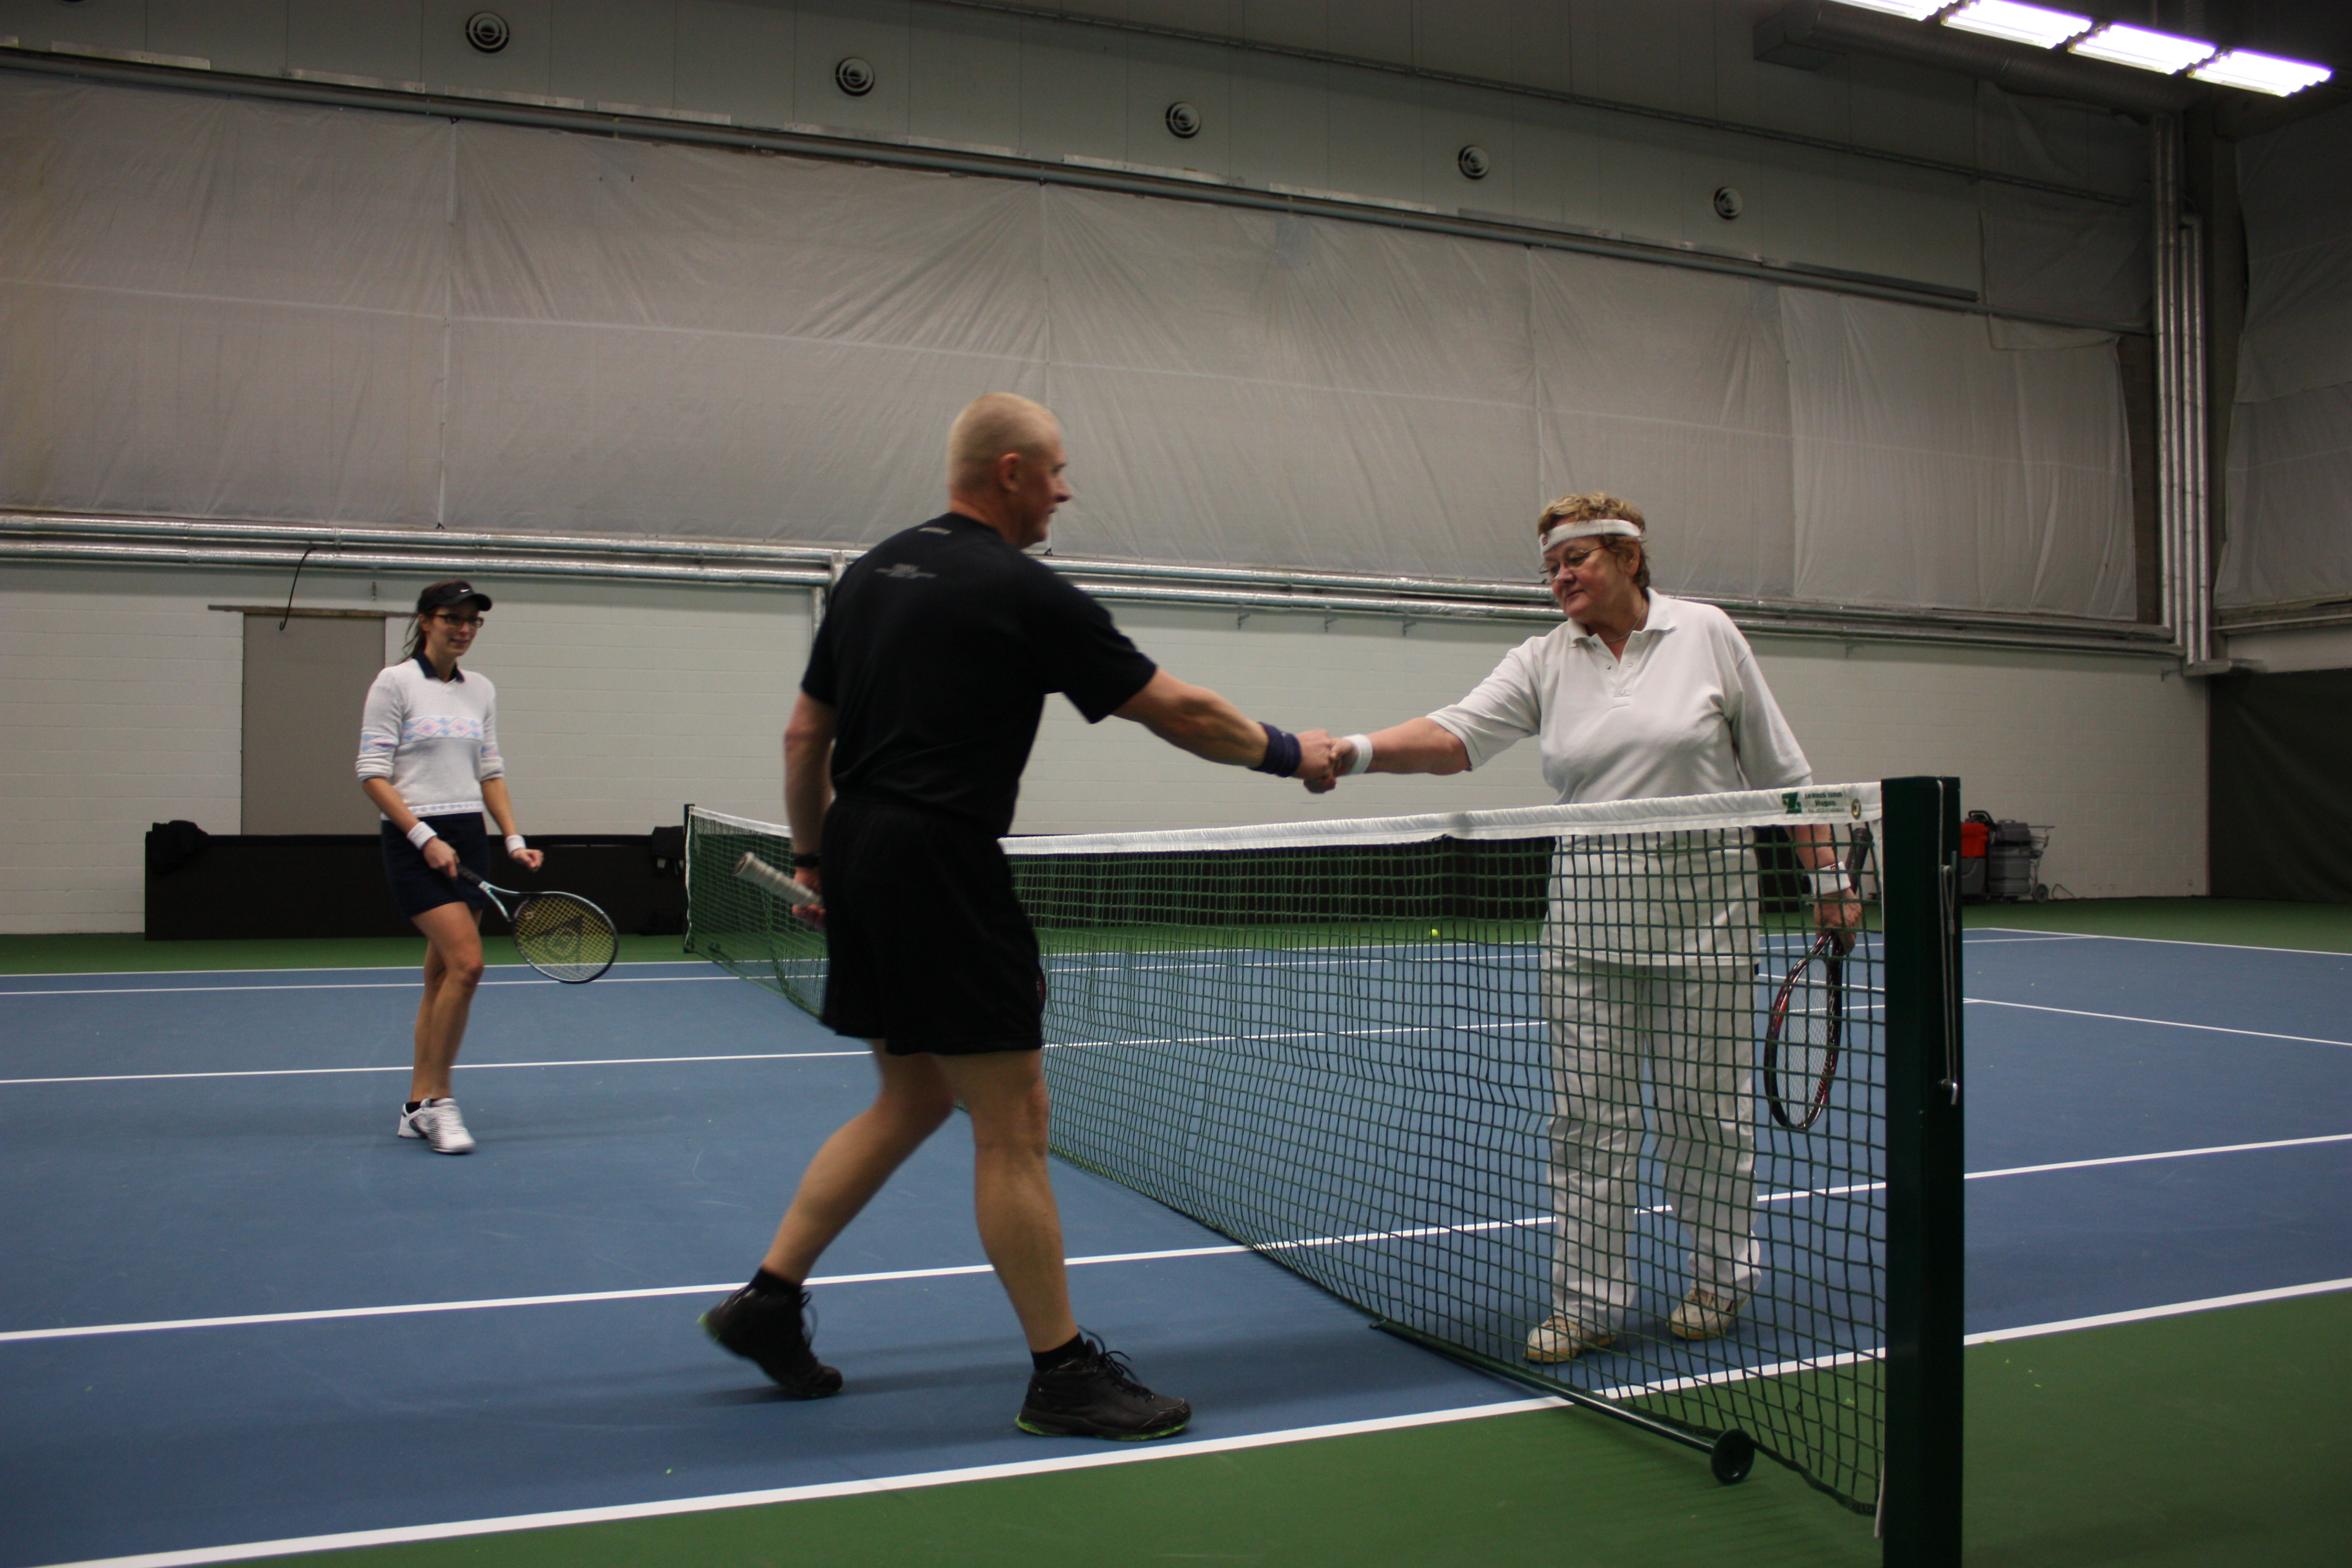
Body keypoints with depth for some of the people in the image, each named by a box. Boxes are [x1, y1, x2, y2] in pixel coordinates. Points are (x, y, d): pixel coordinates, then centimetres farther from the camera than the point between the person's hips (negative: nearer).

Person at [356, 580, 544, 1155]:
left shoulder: (481, 690, 13)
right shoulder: (395, 683, -5)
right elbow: (373, 774, -8)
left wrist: (514, 839, 4)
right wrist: (425, 837, -17)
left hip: (469, 841, 6)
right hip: (415, 841, -6)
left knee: (444, 976, 8)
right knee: (467, 962, -18)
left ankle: (418, 1107, 16)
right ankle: (437, 1099, -5)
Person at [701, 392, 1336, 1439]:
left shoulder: (872, 572, 13)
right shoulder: (1025, 595, -10)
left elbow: (805, 733, 17)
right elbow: (1179, 713, -6)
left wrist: (813, 857, 24)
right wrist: (1289, 754, 8)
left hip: (860, 855, 9)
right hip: (942, 869, -9)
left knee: (912, 1099, 20)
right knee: (1012, 1124, -1)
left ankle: (767, 1299, 25)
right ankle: (1063, 1373, 8)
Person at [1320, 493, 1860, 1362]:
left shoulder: (1706, 634, 0)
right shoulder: (1544, 663, 5)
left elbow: (1780, 769, 4)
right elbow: (1456, 735, -9)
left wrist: (1828, 877, 4)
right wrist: (1360, 750, -27)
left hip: (1702, 907, -2)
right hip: (1587, 914, 2)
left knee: (1702, 1106, 6)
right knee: (1587, 1114, 2)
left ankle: (1721, 1280, 27)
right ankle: (1588, 1304, 12)